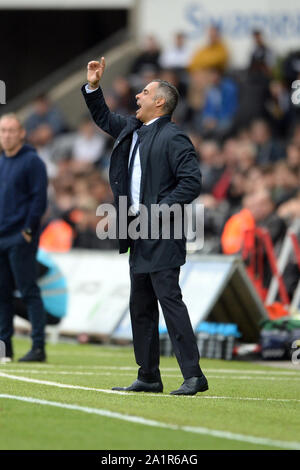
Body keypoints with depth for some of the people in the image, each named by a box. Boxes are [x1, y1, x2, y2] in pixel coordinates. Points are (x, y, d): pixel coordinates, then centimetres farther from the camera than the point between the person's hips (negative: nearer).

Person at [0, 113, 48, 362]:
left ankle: (38, 346, -7)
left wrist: (28, 230, -15)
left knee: (29, 292, -8)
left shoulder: (32, 161, -6)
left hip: (20, 240, -7)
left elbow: (39, 198, -10)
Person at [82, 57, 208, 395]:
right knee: (140, 306, 11)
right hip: (140, 236, 10)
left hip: (163, 235, -9)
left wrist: (159, 210, -20)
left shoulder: (173, 138, -12)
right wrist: (93, 86, 21)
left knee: (169, 299, -13)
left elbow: (191, 182, -18)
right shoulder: (131, 131, 15)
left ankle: (194, 376, -13)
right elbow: (104, 119, 33)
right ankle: (148, 377, 18)